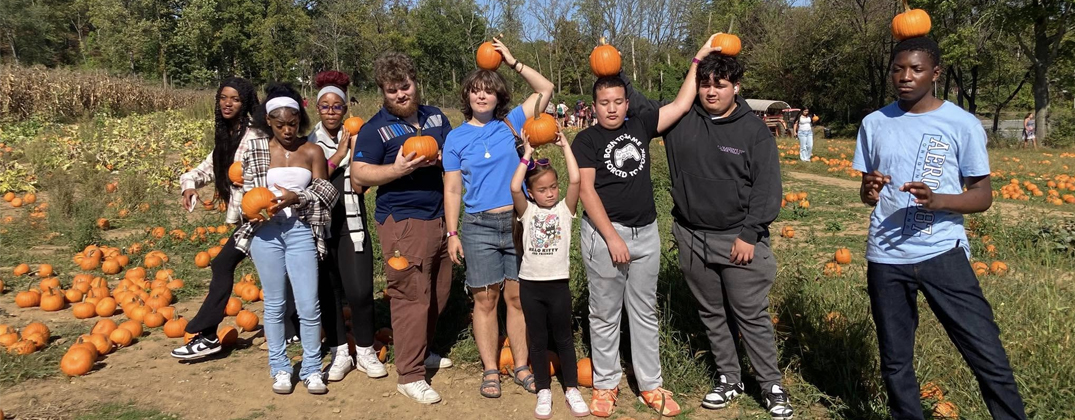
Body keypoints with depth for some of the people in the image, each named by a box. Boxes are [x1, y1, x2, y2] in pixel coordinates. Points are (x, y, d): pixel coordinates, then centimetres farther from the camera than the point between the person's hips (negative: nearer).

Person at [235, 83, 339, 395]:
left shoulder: (313, 152, 3)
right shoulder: (256, 151, 5)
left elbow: (324, 195, 1)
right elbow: (247, 191, 9)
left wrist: (296, 197, -17)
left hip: (301, 231, -1)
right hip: (265, 231, 1)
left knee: (308, 305, -2)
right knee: (274, 303, 9)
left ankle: (312, 370, 13)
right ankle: (280, 368, 22)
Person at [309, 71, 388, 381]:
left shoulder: (356, 140, 4)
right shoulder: (308, 143, 3)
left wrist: (355, 149, -14)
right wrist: (339, 154, -13)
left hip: (352, 226, 0)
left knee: (360, 291, -4)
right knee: (327, 290, 7)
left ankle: (365, 352, 15)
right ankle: (340, 353, 21)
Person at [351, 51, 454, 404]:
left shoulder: (436, 117, 11)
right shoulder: (375, 129, -5)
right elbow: (358, 177, -9)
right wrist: (397, 169, -23)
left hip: (440, 217, 6)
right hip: (403, 222, -6)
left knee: (438, 292, 14)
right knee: (412, 297, -6)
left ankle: (422, 351, 34)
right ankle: (410, 376, 3)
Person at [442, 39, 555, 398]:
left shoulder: (511, 123, 6)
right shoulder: (456, 138, 4)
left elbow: (545, 89, 3)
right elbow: (452, 190, 4)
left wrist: (513, 62, -2)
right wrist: (452, 234, -1)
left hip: (519, 222, 1)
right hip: (479, 227, 0)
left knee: (518, 297, 6)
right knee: (485, 300, 4)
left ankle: (521, 366, 18)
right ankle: (490, 370, 16)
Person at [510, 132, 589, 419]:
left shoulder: (564, 209, 1)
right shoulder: (527, 211, 1)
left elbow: (575, 180, -14)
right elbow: (514, 187, -17)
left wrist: (565, 146, -10)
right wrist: (527, 156, -13)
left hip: (559, 283, 0)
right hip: (530, 284, 1)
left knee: (564, 338, 10)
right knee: (537, 340, 10)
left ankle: (572, 389, 23)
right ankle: (544, 392, 22)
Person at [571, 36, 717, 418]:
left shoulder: (640, 127, 7)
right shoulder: (586, 140, -5)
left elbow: (681, 105, 6)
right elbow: (586, 190, -12)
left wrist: (697, 61, 3)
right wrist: (612, 237, -17)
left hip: (646, 232, 4)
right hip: (604, 233, -4)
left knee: (645, 312, 11)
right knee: (605, 314, 6)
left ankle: (651, 385, 21)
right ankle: (605, 384, 20)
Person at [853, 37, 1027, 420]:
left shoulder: (962, 124, -3)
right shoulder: (874, 124, 6)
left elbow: (983, 196, -1)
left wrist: (937, 200, -21)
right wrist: (868, 191, -11)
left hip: (943, 255, -2)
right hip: (885, 258, 3)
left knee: (988, 357, -2)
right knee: (895, 362, 12)